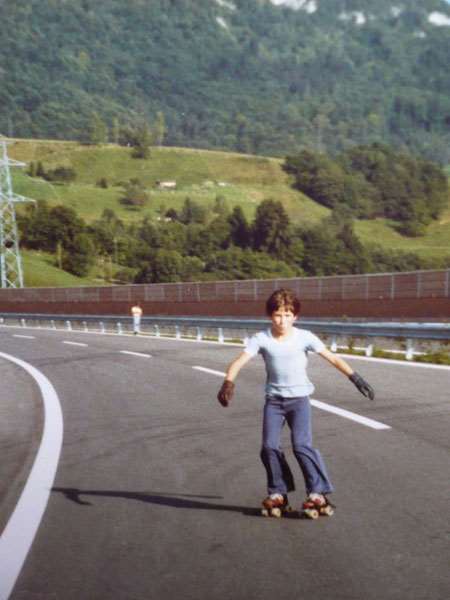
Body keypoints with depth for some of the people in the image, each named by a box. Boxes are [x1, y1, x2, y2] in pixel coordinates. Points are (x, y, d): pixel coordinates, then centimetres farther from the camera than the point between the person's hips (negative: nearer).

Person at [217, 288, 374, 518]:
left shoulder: (304, 337, -9)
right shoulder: (261, 339, -7)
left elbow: (332, 358, -11)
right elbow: (239, 362, -16)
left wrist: (354, 377, -20)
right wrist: (228, 383, -34)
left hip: (299, 398, -2)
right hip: (273, 399, 2)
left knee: (301, 445, -15)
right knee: (269, 446, -5)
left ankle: (318, 493, -3)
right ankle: (278, 493, 13)